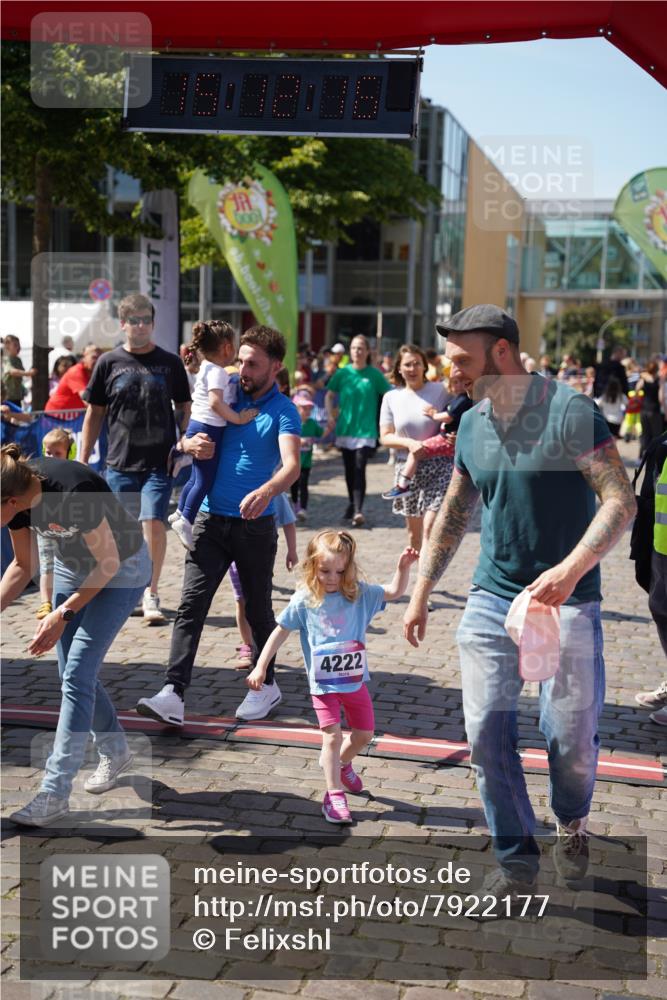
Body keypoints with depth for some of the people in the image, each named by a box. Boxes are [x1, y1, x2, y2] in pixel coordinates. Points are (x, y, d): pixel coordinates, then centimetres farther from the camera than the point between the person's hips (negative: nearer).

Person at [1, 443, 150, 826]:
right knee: (73, 674, 8)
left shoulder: (73, 491, -37)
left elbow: (109, 564, -24)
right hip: (73, 565, 7)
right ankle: (116, 751, 30)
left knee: (78, 673, -12)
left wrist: (63, 614, -25)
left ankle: (55, 793, -9)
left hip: (122, 568, -7)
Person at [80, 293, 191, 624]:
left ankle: (151, 593, -1)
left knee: (153, 522, -13)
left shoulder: (170, 363, 3)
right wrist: (83, 460, 6)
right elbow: (94, 413, 8)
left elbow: (184, 409, 10)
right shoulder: (109, 363, 4)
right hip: (119, 463, 1)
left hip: (159, 462, -1)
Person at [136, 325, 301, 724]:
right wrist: (191, 444, -12)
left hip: (255, 524, -3)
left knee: (258, 609, 10)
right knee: (191, 605, -7)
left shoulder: (283, 411, -7)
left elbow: (292, 466, -23)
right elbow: (189, 440, 14)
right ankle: (174, 694, -11)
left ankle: (267, 685, 29)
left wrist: (266, 491, -44)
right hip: (211, 518, 4)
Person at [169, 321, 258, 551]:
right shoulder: (217, 372, -17)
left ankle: (180, 513, 33)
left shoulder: (208, 368, 14)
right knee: (205, 479, -3)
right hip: (207, 429, -10)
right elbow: (215, 402, -31)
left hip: (199, 427, 10)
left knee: (197, 477, 21)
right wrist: (238, 418, -25)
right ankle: (186, 522, 1)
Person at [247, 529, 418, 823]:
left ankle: (341, 763, 44)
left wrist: (403, 567, -23)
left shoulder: (359, 594, -3)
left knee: (364, 733, 14)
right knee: (332, 735, -11)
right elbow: (280, 632, -2)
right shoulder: (304, 600, -8)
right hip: (323, 683, -3)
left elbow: (395, 592, -5)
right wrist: (260, 667, -5)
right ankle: (334, 795, -4)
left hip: (355, 679, 3)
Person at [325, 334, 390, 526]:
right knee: (349, 470, 14)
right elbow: (329, 396, 10)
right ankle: (352, 503, 32)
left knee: (359, 470, -14)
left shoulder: (374, 374, -4)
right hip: (345, 429, 3)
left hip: (366, 430, -3)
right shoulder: (343, 373, 2)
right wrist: (330, 415, -4)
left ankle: (358, 510, -18)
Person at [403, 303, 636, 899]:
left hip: (565, 599, -5)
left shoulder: (569, 411, -13)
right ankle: (516, 856, 16)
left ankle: (572, 825, 31)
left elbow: (621, 502, -17)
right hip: (492, 599, 5)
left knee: (571, 737, -1)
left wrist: (569, 569, -30)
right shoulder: (472, 425, 7)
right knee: (487, 731, 0)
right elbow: (453, 516, 18)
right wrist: (420, 595, 17)